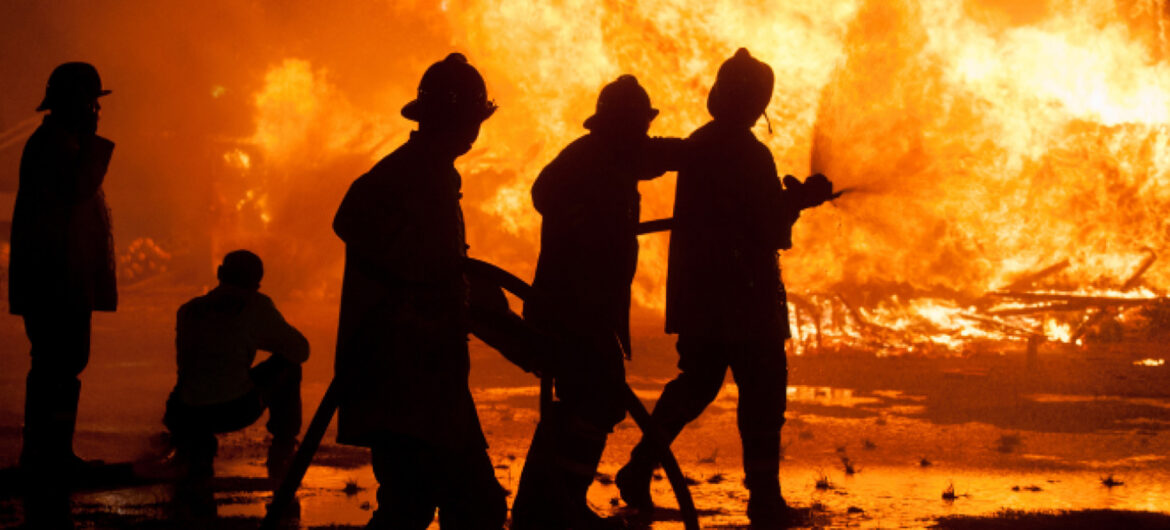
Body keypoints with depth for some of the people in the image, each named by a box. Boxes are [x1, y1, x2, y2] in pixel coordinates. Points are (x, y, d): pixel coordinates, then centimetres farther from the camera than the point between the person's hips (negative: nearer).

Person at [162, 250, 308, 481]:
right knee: (287, 366, 26)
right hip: (235, 409, -3)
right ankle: (282, 455, 22)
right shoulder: (256, 306, 6)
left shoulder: (188, 310, 17)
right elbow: (301, 351, 17)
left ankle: (194, 447, 13)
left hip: (184, 419, 3)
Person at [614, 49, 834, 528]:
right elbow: (771, 233, -14)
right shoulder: (751, 155, -14)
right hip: (745, 297, -7)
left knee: (697, 382, 20)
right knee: (762, 393, 0)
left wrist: (790, 199, 21)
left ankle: (640, 467, 11)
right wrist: (799, 199, 4)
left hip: (697, 297, 7)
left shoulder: (696, 146, 9)